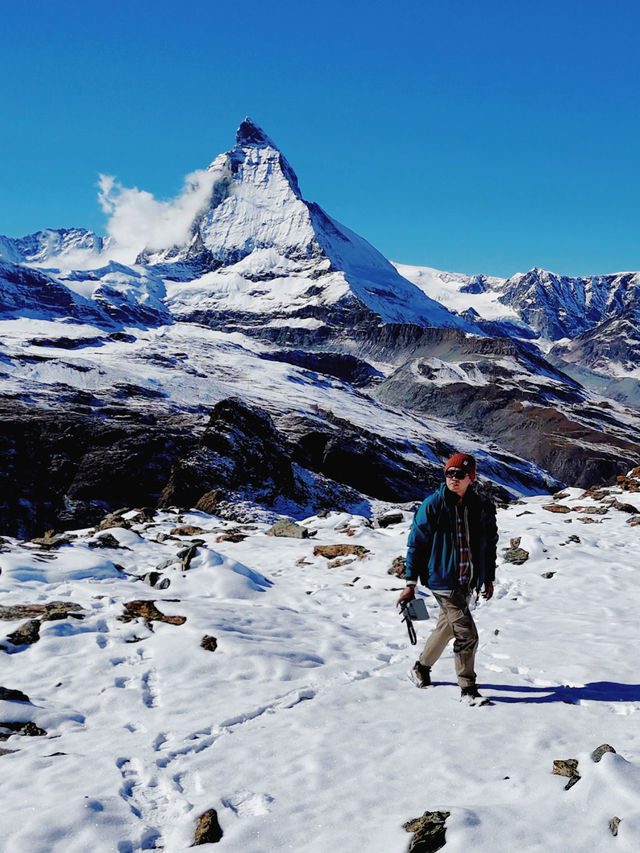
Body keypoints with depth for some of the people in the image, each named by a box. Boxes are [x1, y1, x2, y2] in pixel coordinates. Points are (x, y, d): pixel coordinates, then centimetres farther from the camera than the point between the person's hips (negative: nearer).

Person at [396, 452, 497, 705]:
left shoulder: (482, 507, 3)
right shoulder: (432, 505, -9)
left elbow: (490, 544, 15)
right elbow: (416, 543, -4)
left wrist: (489, 578, 17)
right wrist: (411, 583, -5)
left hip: (469, 582, 5)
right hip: (443, 580, -5)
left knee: (447, 626, 19)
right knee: (466, 634, -10)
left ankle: (422, 666, 41)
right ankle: (468, 689, 4)